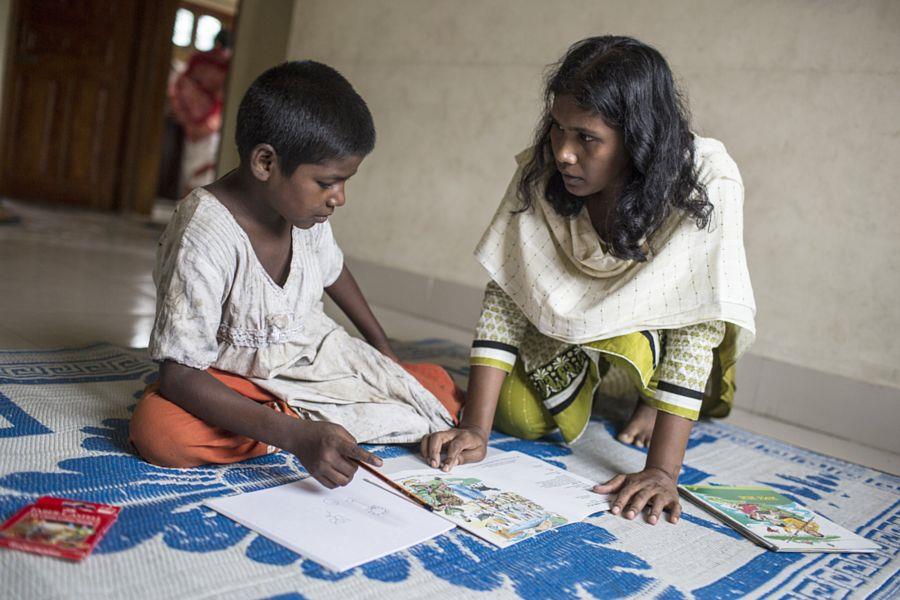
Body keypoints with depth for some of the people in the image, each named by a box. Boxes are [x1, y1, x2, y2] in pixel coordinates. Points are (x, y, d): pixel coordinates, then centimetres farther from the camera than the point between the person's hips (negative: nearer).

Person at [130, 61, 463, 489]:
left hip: (318, 357, 5)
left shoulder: (306, 212, -11)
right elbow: (178, 374, -33)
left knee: (441, 388, 1)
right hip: (238, 378, -5)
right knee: (157, 430, -36)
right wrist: (296, 436, -44)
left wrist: (385, 351, 20)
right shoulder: (207, 237, -31)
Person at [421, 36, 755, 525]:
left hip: (654, 327, -1)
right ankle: (593, 381, 17)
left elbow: (695, 330, -33)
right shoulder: (542, 171, -25)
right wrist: (475, 429, -31)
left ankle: (653, 395, 6)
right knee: (518, 414, -16)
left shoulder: (706, 187, -33)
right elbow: (504, 295, -25)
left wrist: (663, 470, -38)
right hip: (567, 324, 1)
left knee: (624, 343, -31)